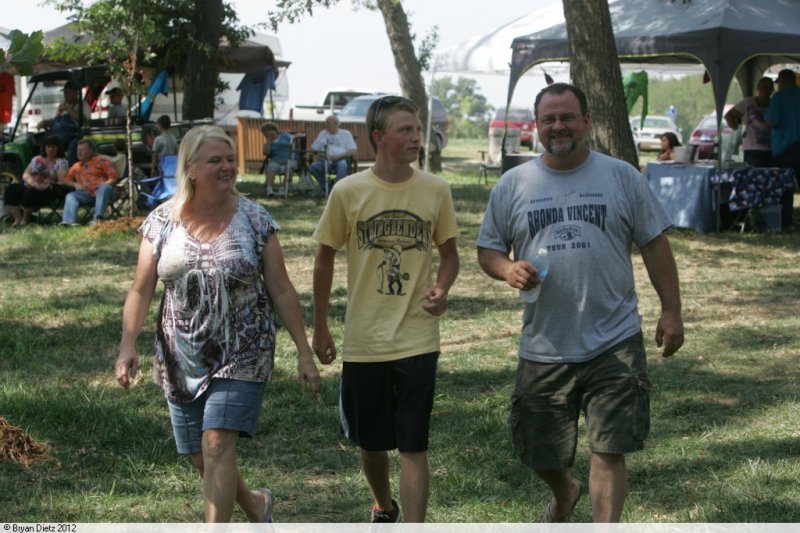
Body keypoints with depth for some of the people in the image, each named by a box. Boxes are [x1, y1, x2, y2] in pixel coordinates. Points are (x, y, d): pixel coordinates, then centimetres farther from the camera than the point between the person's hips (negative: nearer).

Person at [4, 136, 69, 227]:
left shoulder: (61, 162, 5)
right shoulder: (36, 160, 19)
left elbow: (62, 181, -7)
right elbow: (25, 175, 12)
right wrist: (33, 183, -12)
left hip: (48, 192, -5)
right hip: (30, 186, 5)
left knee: (31, 192, -38)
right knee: (11, 189, -22)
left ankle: (25, 219, -15)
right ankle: (17, 219, -23)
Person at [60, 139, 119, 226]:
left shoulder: (101, 160, 12)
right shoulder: (76, 166, 27)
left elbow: (114, 177, 4)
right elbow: (66, 180, 23)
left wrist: (106, 184, -16)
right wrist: (75, 184, 2)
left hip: (102, 191, -4)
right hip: (87, 194, 4)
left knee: (104, 188, -38)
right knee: (70, 196, -22)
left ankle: (98, 218, -57)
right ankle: (69, 220, -47)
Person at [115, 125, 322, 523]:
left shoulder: (254, 220, -4)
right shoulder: (161, 221, 0)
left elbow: (281, 291, -2)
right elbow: (141, 291, 2)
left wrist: (304, 353, -5)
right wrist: (128, 345, -11)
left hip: (242, 356, -3)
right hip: (182, 361, 3)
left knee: (217, 445, -16)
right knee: (200, 457, 11)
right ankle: (256, 504, 39)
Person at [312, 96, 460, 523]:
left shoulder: (436, 191, -2)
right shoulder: (348, 192, -5)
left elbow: (449, 252, 11)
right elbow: (325, 257, 5)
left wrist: (442, 289, -11)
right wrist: (320, 327, 6)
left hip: (417, 340, -1)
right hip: (363, 341, 1)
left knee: (413, 445, -5)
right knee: (371, 441, 15)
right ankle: (384, 508, 42)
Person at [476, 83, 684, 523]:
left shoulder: (622, 177, 2)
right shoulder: (513, 185, 5)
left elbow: (655, 245, 5)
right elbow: (487, 249, 10)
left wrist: (671, 310, -1)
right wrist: (508, 270, -13)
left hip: (614, 343, -2)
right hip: (544, 349, 2)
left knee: (609, 450, -6)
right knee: (541, 454, 14)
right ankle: (564, 495, 47)